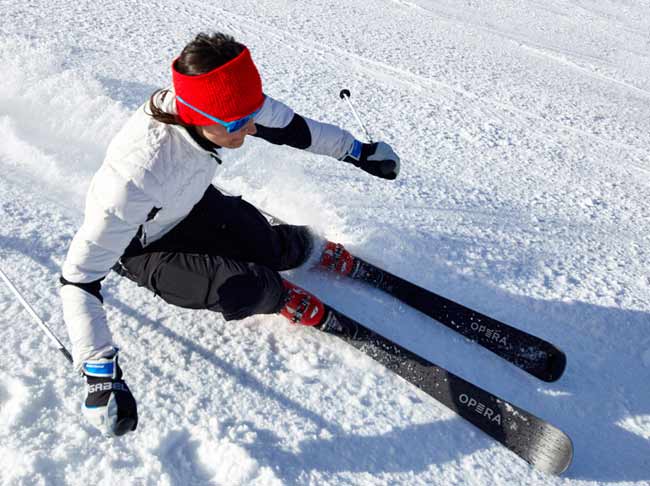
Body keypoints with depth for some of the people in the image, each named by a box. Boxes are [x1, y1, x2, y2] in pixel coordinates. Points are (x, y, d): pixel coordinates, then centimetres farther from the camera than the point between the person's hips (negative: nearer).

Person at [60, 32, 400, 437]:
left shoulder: (228, 101, -28)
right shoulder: (137, 174, -44)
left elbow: (289, 126, -8)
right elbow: (80, 275, -35)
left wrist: (357, 152, 3)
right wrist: (102, 374, -40)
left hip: (192, 202, 5)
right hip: (141, 246, -4)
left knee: (284, 253, -6)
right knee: (251, 291, -24)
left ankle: (305, 245, 31)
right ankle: (277, 296, 13)